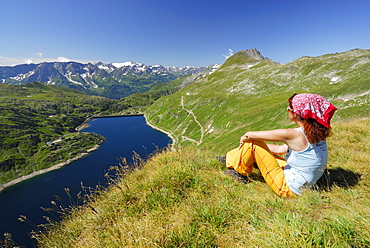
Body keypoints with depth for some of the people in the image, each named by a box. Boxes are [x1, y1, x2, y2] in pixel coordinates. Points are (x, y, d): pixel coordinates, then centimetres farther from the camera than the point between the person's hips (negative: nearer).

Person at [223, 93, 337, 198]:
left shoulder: (293, 135, -26)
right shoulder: (317, 133, 0)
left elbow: (249, 135, -17)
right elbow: (281, 149, 7)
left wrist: (246, 137, 6)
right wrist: (262, 144, 12)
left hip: (287, 188, -9)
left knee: (252, 142, -11)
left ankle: (239, 173, 13)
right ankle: (232, 159, 32)